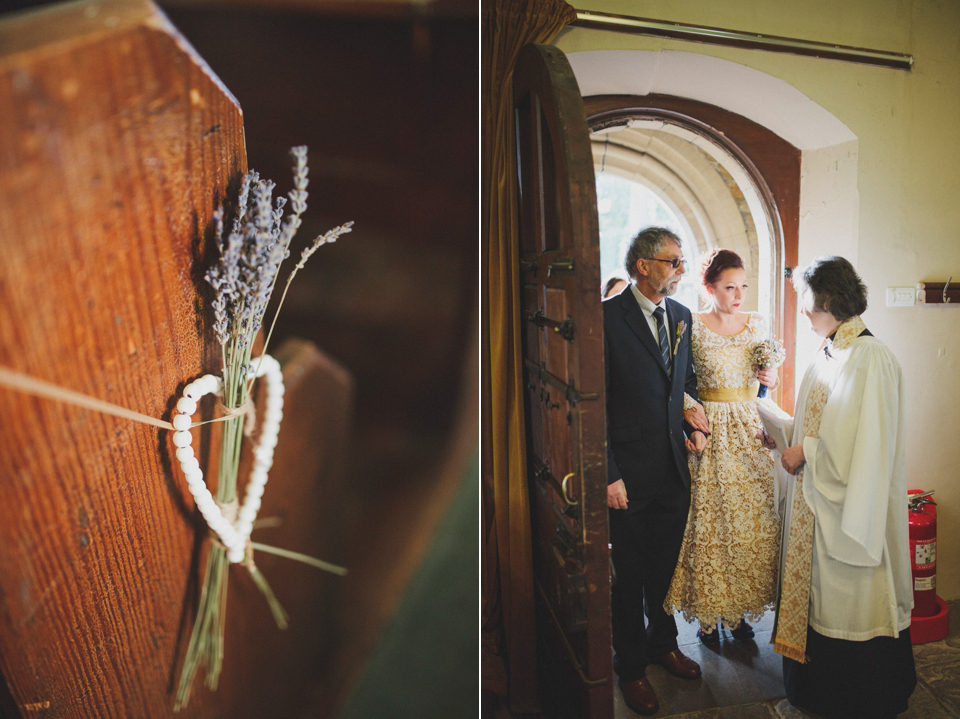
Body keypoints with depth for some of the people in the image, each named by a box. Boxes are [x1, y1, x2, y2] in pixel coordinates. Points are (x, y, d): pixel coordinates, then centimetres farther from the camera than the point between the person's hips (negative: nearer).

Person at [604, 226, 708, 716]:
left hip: (675, 469, 6)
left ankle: (662, 643, 44)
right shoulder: (608, 317, -15)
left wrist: (694, 425, 4)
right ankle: (631, 666, 32)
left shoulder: (681, 316, 6)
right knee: (629, 574, 11)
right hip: (630, 473, -5)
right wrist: (608, 475, -16)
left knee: (666, 565, 20)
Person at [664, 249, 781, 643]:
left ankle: (739, 609, 24)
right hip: (710, 433, -4)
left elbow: (765, 377, 18)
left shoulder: (757, 324, 7)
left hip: (749, 431, 4)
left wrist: (769, 379, -3)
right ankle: (707, 613, 17)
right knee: (709, 521, 1)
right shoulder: (692, 326, -6)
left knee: (752, 519, 7)